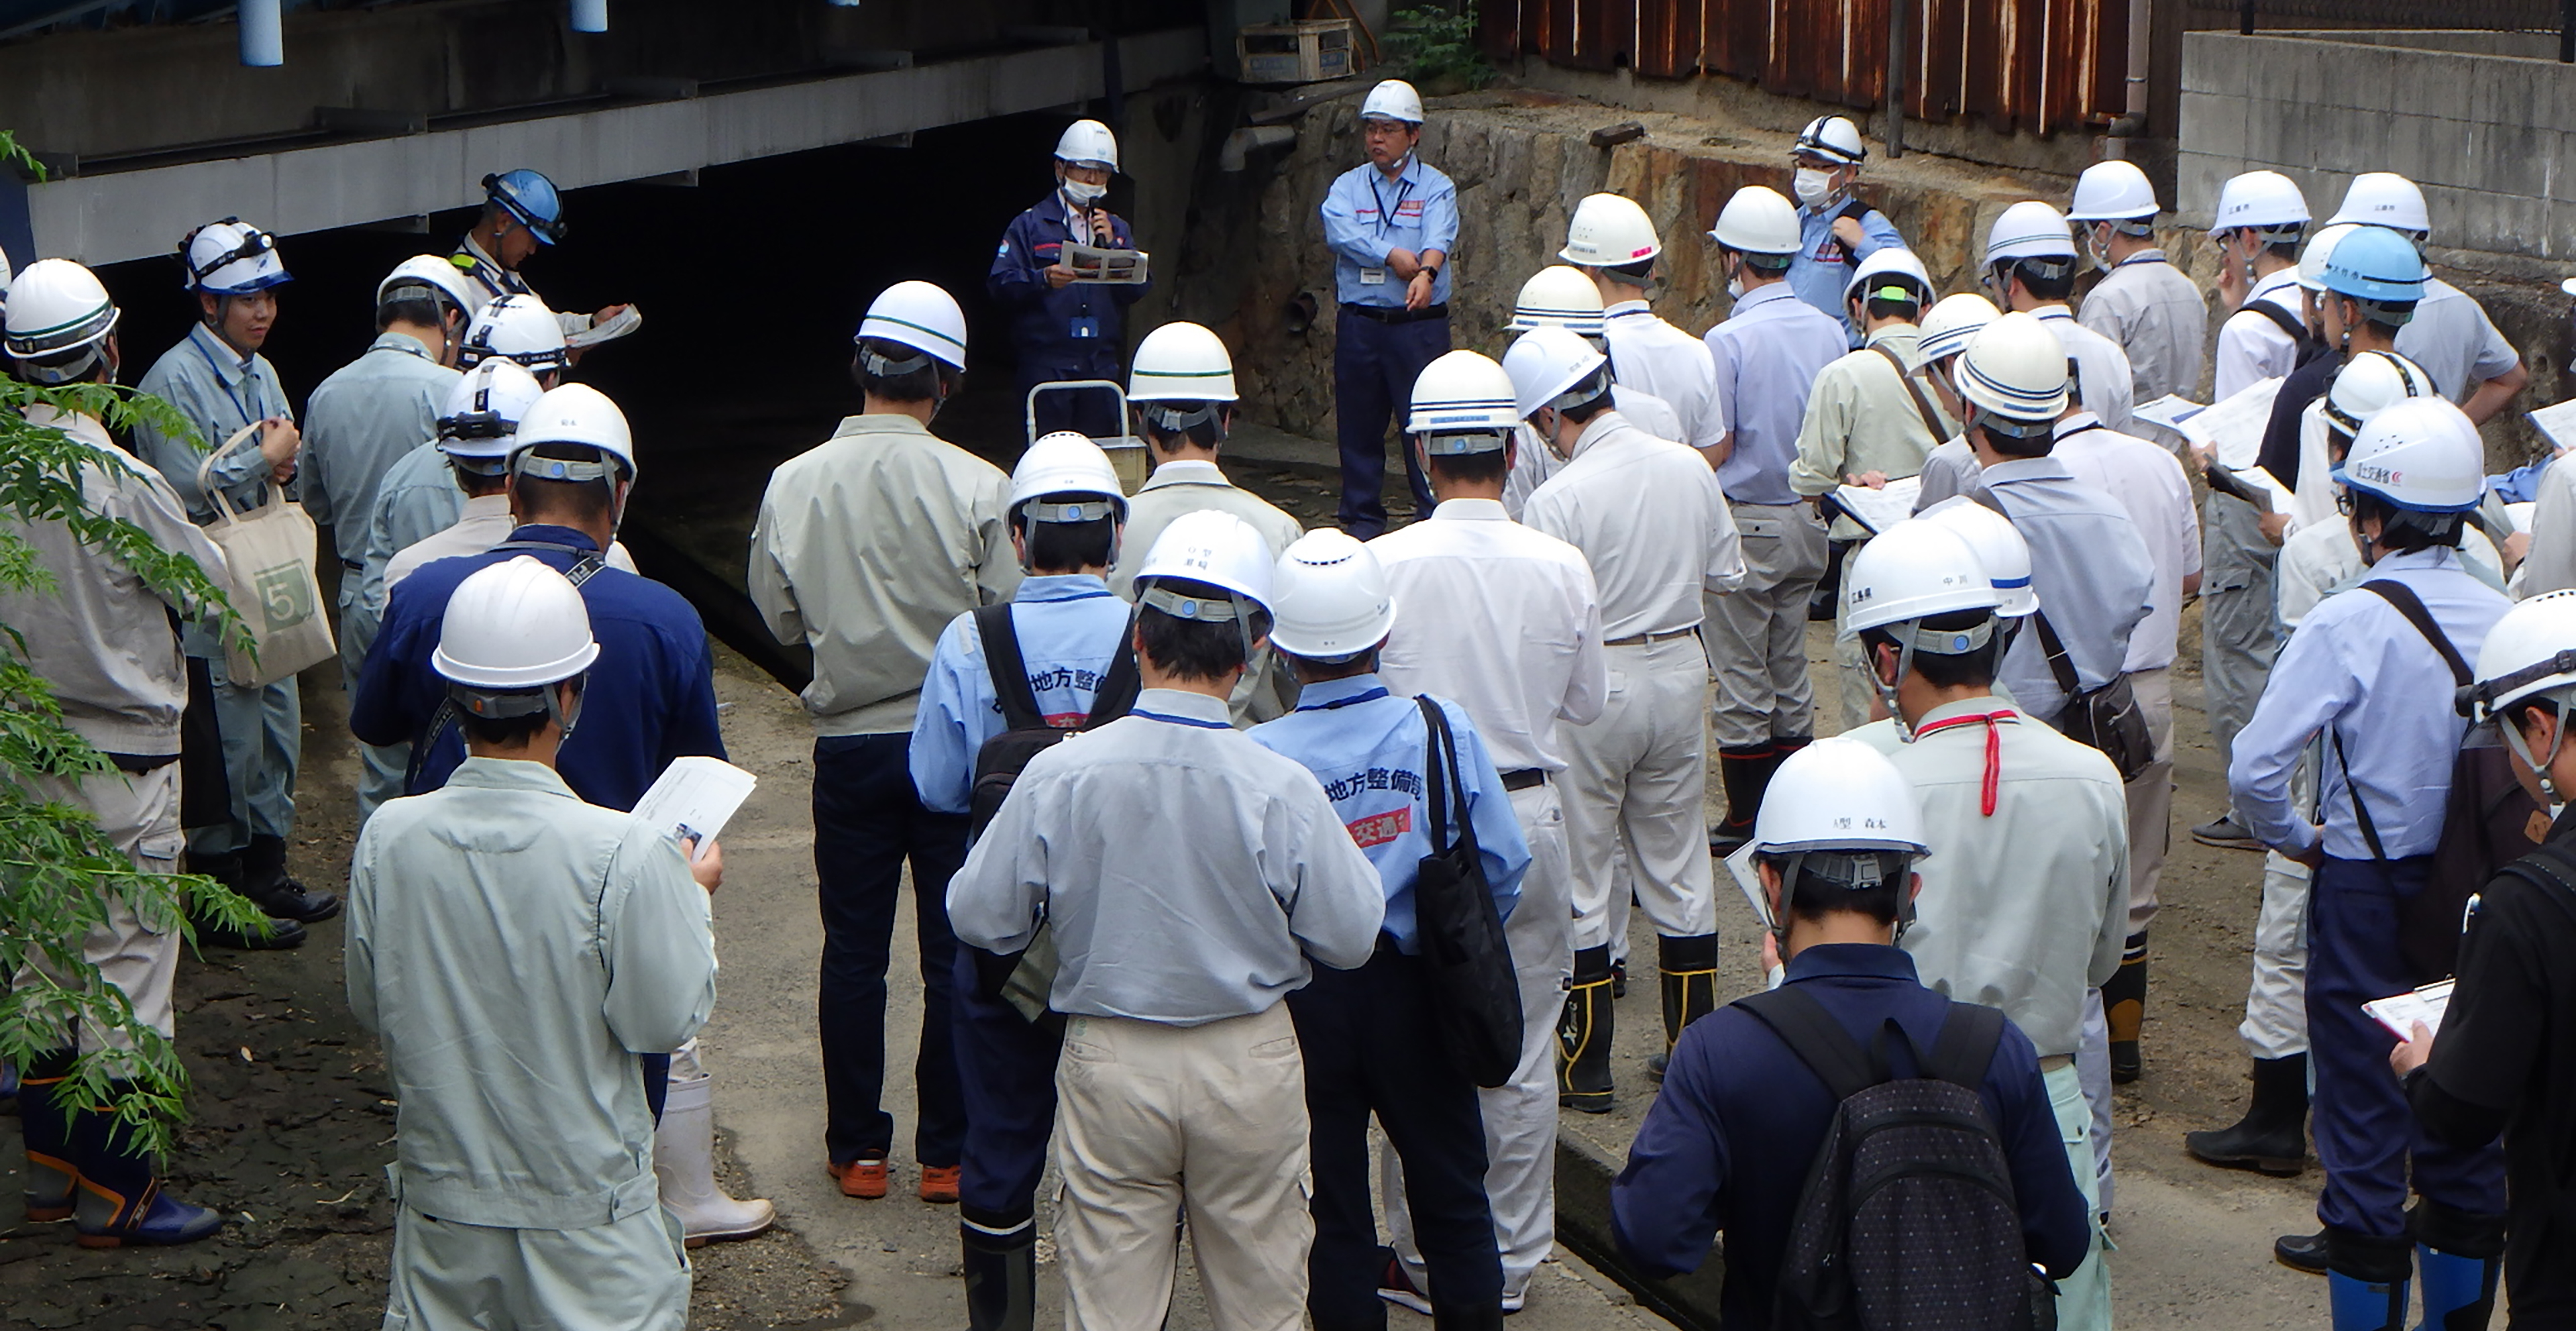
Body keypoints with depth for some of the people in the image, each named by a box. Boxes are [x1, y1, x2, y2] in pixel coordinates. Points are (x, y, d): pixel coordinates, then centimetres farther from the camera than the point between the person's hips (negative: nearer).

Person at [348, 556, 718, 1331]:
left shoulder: (388, 837, -7)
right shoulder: (626, 854, -19)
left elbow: (369, 1006, 5)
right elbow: (665, 1018, -8)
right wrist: (692, 896, 5)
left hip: (441, 1198, 4)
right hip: (585, 1202, -4)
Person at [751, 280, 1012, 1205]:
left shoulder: (794, 483, -6)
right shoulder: (976, 486, -13)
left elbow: (780, 616, 3)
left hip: (849, 743, 2)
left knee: (853, 952, 12)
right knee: (956, 951, 8)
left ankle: (856, 1150, 19)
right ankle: (947, 1151, 14)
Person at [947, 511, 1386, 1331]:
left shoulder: (1056, 777, -15)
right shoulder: (1282, 791, -17)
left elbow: (979, 919, -4)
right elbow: (1351, 940, -7)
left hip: (1108, 1058, 1)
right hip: (1250, 1060, 0)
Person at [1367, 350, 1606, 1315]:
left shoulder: (1382, 565, -13)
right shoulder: (1562, 567, -6)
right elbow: (1588, 703, 6)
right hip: (1529, 817, 2)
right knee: (1524, 1049, 12)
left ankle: (1423, 1259, 18)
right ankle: (1512, 1260, 21)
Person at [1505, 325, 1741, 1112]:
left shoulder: (1559, 499, -19)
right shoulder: (1689, 469, -2)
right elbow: (1727, 575, 9)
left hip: (1592, 688, -5)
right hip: (1680, 671, 6)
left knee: (1579, 877, 6)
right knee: (1677, 867, 16)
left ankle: (1586, 1069, 11)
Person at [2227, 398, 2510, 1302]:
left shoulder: (2347, 624, -19)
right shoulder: (2505, 618, -6)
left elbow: (2254, 769, -24)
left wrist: (2294, 840, -5)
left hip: (2365, 888, -5)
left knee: (2363, 1099, 8)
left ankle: (2367, 1297, 18)